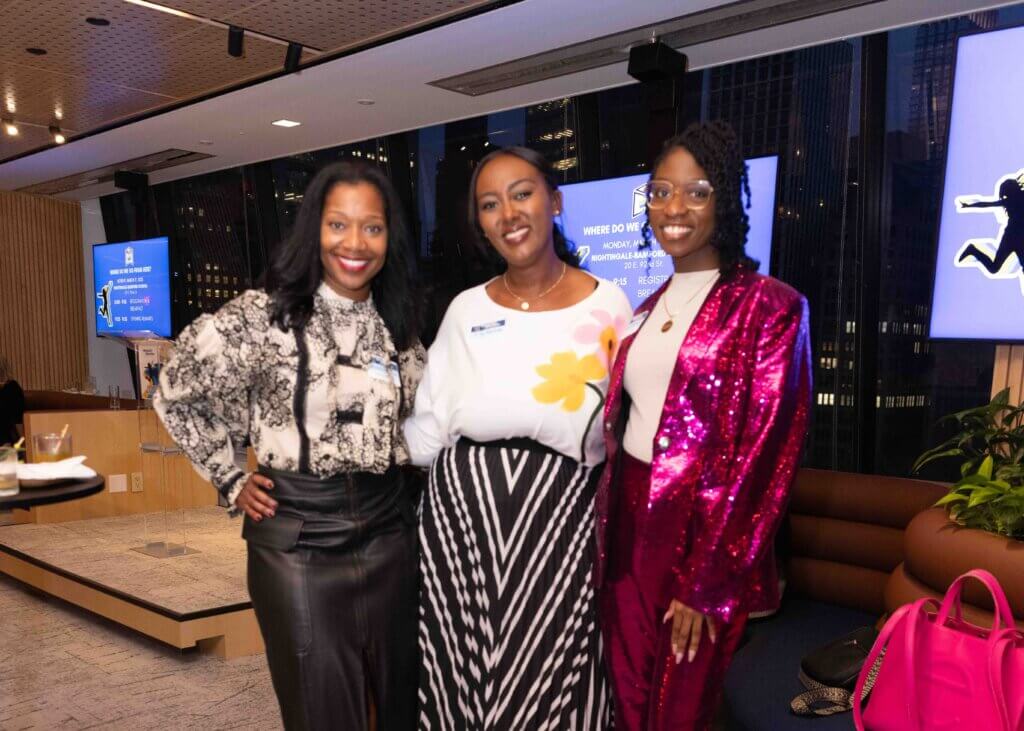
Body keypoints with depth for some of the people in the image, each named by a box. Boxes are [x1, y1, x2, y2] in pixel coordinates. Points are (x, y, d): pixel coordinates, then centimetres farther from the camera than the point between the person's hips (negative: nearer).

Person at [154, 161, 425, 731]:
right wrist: (231, 480, -1)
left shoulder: (398, 326, 5)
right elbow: (175, 395, -1)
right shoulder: (263, 317, -11)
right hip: (300, 538, -4)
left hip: (390, 532, 5)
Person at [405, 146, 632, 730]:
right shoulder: (466, 310, 6)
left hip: (562, 520, -2)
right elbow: (426, 434, 7)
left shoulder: (608, 305, 0)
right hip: (460, 515, 2)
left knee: (552, 681, 2)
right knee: (464, 680, 10)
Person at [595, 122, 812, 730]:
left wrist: (707, 583, -13)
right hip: (628, 527, 6)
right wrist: (605, 537, 7)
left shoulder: (770, 308, -11)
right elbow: (618, 425, 12)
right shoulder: (648, 311, 10)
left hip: (705, 536, -5)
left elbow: (764, 457, -14)